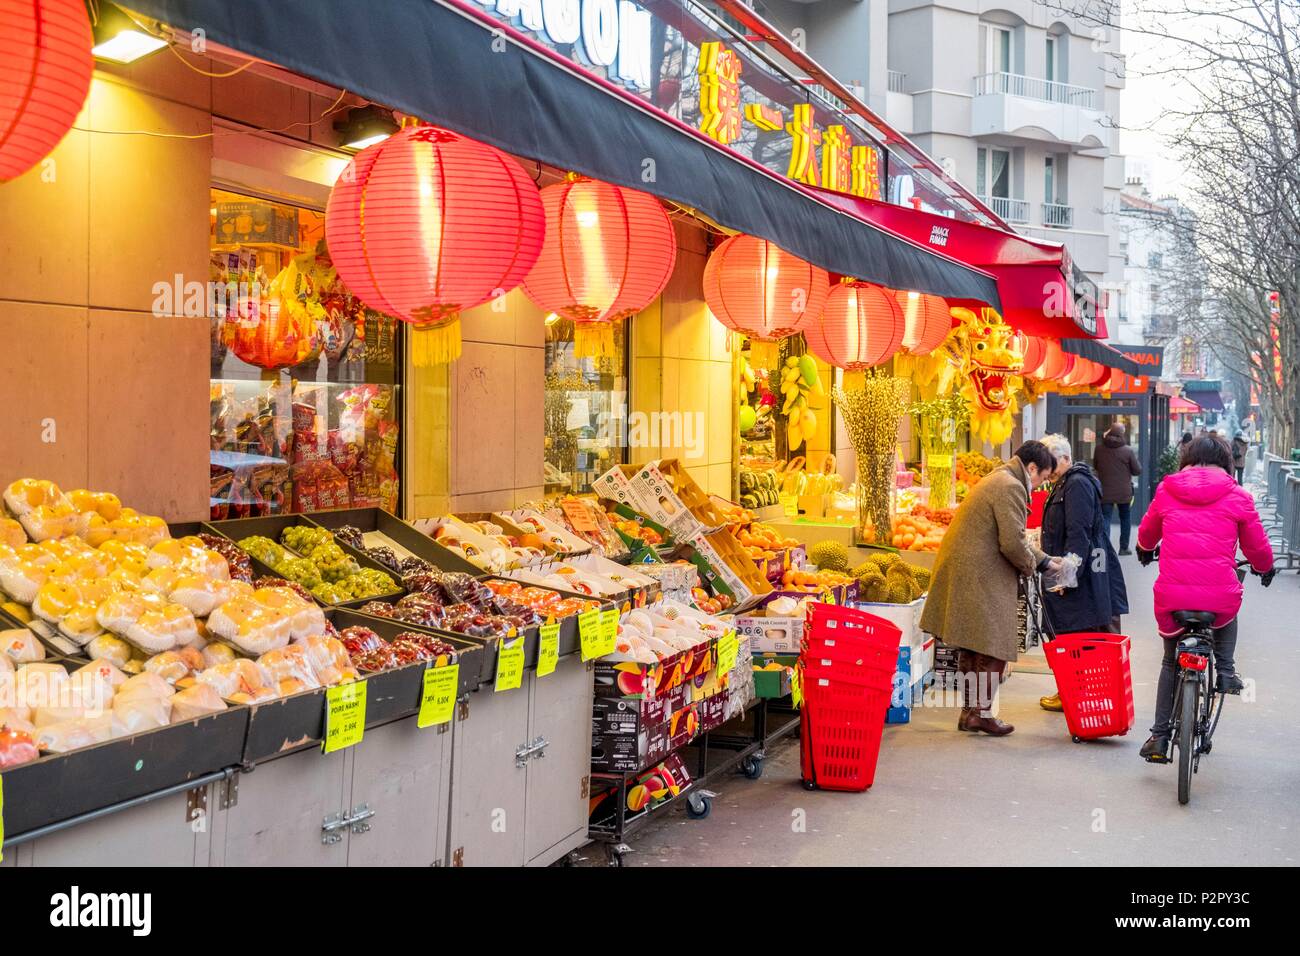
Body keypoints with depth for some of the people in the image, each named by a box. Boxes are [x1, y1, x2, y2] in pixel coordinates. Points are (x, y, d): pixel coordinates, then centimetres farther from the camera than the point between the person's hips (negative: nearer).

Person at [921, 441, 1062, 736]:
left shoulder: (996, 481, 21)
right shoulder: (1011, 488, -13)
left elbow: (1011, 537, 30)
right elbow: (1012, 543, -19)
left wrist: (1045, 560, 29)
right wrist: (1030, 565, 0)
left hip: (962, 575, 11)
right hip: (981, 581, -11)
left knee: (972, 651, 16)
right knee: (994, 651, -1)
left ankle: (969, 711, 23)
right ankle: (981, 712, 4)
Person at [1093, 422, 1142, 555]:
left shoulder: (1099, 449, -5)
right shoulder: (1128, 450, -12)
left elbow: (1095, 466, 11)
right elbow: (1138, 470, -4)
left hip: (1105, 492, 1)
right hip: (1124, 492, -1)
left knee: (1105, 519, 3)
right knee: (1125, 519, 16)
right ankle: (1124, 547, 20)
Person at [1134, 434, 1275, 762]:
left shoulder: (1166, 490, 8)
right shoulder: (1237, 496, 4)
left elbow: (1146, 533, 26)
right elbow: (1257, 548, 13)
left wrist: (1145, 550, 50)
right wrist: (1265, 568, 37)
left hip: (1171, 597, 1)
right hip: (1219, 596, -1)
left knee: (1170, 663, 21)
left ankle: (1159, 738, 17)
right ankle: (1226, 670, 23)